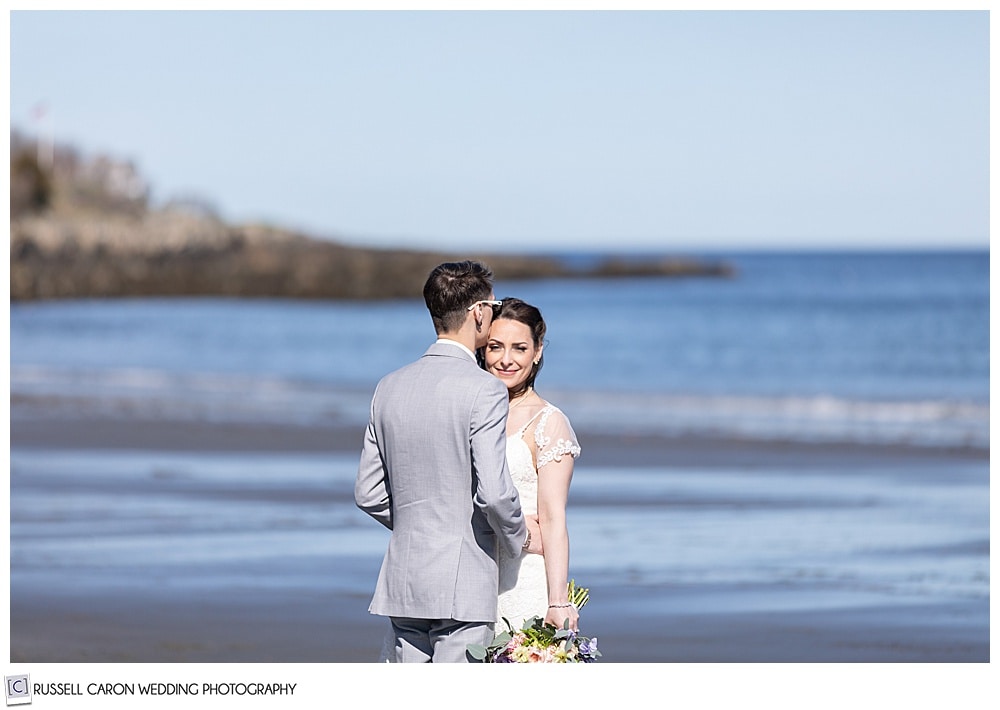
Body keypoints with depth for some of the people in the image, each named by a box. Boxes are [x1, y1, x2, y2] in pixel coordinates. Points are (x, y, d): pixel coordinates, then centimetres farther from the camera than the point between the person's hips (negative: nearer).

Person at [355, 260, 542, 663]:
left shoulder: (390, 387, 9)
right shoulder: (484, 392, -11)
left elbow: (368, 495, 12)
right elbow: (493, 492, -18)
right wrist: (519, 539, 1)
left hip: (403, 581, 7)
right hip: (463, 585, -7)